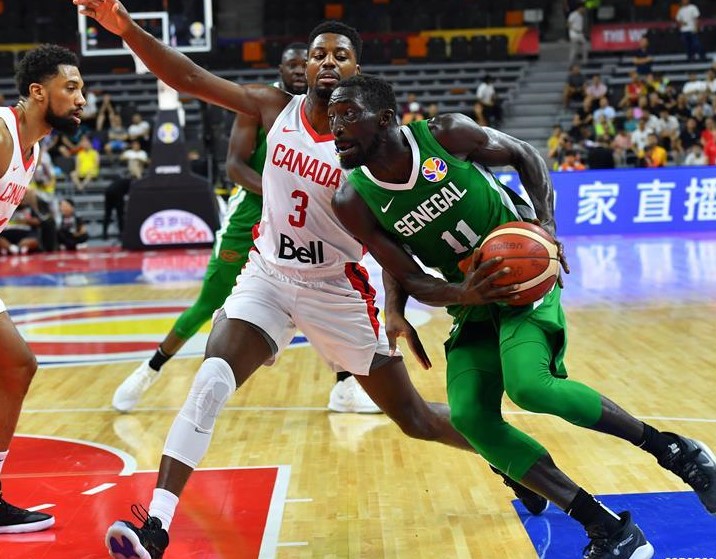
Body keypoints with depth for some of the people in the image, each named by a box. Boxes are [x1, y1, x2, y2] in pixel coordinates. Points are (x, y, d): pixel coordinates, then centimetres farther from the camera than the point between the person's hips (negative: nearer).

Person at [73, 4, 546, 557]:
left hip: (337, 290, -2)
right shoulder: (277, 108, -5)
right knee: (210, 382, -22)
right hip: (267, 276, 2)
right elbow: (190, 78, -10)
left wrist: (400, 310, -22)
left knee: (414, 417, 7)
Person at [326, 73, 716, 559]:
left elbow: (527, 156, 0)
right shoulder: (353, 201, -11)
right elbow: (410, 280, -7)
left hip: (525, 278, -4)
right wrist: (460, 294, -28)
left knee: (529, 385, -29)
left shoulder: (445, 134, -17)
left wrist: (546, 223, -14)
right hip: (473, 303, 4)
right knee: (469, 416, -16)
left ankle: (669, 447, -9)